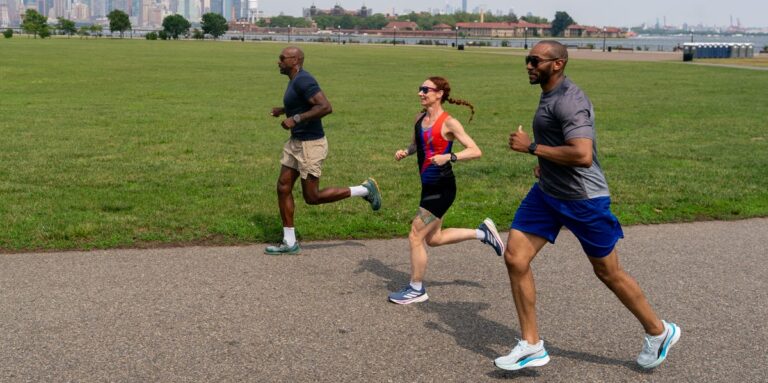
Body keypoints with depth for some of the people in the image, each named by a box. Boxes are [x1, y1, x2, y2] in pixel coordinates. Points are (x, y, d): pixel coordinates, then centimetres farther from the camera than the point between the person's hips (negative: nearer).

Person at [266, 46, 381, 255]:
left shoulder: (303, 80, -20)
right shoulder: (296, 80, 11)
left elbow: (325, 107, -31)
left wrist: (296, 119, -29)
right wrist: (283, 110, 20)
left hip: (311, 144, -10)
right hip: (296, 142, 10)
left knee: (312, 197, -2)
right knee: (283, 187, 7)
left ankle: (365, 190, 9)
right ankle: (289, 243, 13)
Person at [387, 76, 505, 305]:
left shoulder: (448, 123, -15)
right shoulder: (420, 118, 6)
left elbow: (475, 151, -17)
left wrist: (449, 157, -30)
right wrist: (405, 152, 2)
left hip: (442, 188, -9)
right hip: (428, 186, 9)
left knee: (415, 237, -3)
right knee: (433, 239, 18)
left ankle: (416, 290, 13)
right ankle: (482, 232, 32)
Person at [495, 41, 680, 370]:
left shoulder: (569, 101, -23)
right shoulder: (550, 95, 9)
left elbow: (583, 156, -34)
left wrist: (532, 147, -26)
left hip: (583, 199, -9)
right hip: (546, 193, 9)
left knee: (608, 272, 7)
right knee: (514, 259, -2)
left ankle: (658, 332, 31)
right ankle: (531, 346, 8)